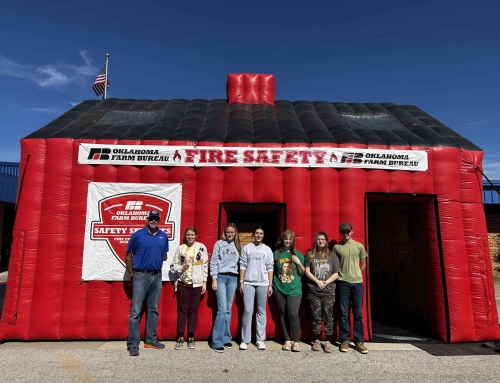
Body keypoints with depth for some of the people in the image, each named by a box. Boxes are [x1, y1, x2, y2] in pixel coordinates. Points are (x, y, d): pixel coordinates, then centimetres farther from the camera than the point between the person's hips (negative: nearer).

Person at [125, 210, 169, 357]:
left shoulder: (164, 236, 3)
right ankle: (133, 344, 8)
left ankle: (151, 340, 26)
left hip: (157, 276, 4)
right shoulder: (138, 235, -7)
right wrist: (131, 274, 3)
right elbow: (128, 256, 1)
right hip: (141, 275, -4)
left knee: (153, 309, 14)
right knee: (135, 310, -2)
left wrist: (157, 266, 9)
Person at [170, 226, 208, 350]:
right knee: (182, 311, 6)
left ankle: (191, 339, 16)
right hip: (183, 283, 1)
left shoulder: (201, 247, 1)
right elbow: (173, 267, 7)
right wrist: (181, 267, -13)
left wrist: (204, 283, 0)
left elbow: (205, 266, 3)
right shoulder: (180, 248, 3)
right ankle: (180, 338, 16)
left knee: (193, 311, 5)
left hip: (196, 284, -1)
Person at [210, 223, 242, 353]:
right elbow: (213, 261, -2)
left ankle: (226, 338, 17)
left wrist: (240, 279, 5)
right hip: (221, 277, -3)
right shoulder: (219, 243, 1)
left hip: (233, 278, 4)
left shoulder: (237, 246, 11)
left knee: (228, 309, 8)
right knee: (222, 309, -10)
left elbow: (240, 263, 10)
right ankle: (217, 342, -2)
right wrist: (214, 279, -7)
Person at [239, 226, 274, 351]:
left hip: (263, 284, 1)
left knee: (261, 311, 7)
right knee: (247, 311, -3)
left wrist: (270, 285, 2)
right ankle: (245, 340, 8)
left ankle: (260, 339, 16)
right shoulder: (246, 248, 4)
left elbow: (270, 268, 6)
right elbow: (242, 266, 3)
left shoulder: (267, 249, 7)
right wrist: (241, 282, -2)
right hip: (248, 283, -1)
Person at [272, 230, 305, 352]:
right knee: (283, 315, 6)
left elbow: (303, 273, 7)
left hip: (294, 289, -1)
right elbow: (272, 270, 14)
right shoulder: (276, 253, 6)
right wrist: (271, 285, 8)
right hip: (279, 289, 2)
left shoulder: (298, 254, 5)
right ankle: (287, 340, 19)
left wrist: (298, 262, -9)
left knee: (293, 314, -9)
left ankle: (296, 342, 6)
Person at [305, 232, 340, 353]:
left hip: (328, 292, 0)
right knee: (316, 317, 7)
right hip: (313, 291, 0)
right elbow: (307, 271, 1)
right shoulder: (310, 255, 6)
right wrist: (317, 281, -11)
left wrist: (325, 283, -11)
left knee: (328, 317, 4)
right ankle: (317, 340, 18)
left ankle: (328, 341, 13)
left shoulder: (332, 256, 5)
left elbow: (336, 274, 1)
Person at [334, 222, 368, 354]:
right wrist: (340, 275, 1)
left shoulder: (359, 246, 5)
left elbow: (363, 265, 12)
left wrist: (356, 275, 8)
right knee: (344, 313, 4)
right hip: (342, 283, -1)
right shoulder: (336, 247, 2)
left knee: (357, 314, 5)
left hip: (357, 283, 1)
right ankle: (344, 340, 12)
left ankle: (359, 341, 14)